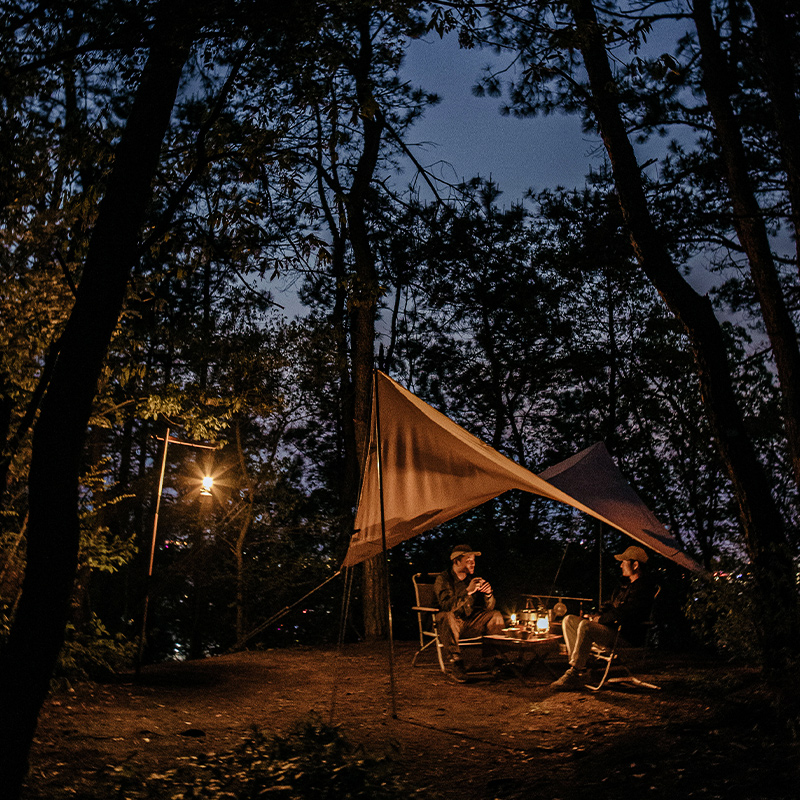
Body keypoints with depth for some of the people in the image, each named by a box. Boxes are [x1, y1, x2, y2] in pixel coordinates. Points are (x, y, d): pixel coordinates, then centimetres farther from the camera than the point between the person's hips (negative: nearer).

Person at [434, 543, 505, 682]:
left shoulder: (472, 579, 10)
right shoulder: (443, 579, -8)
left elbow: (488, 608, 7)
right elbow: (447, 606, -26)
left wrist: (488, 593, -15)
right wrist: (468, 591, -33)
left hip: (470, 623, 5)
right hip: (451, 624, -5)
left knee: (496, 616, -12)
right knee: (447, 617, -39)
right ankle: (453, 662, -33)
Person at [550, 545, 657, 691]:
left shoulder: (644, 587, -11)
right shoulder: (626, 584, 21)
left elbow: (624, 614, -20)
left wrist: (601, 619, -10)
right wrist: (599, 615, 9)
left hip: (626, 635, -11)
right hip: (611, 627, 11)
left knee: (585, 626, -33)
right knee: (568, 620, -1)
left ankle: (573, 675, -30)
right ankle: (577, 668, -14)